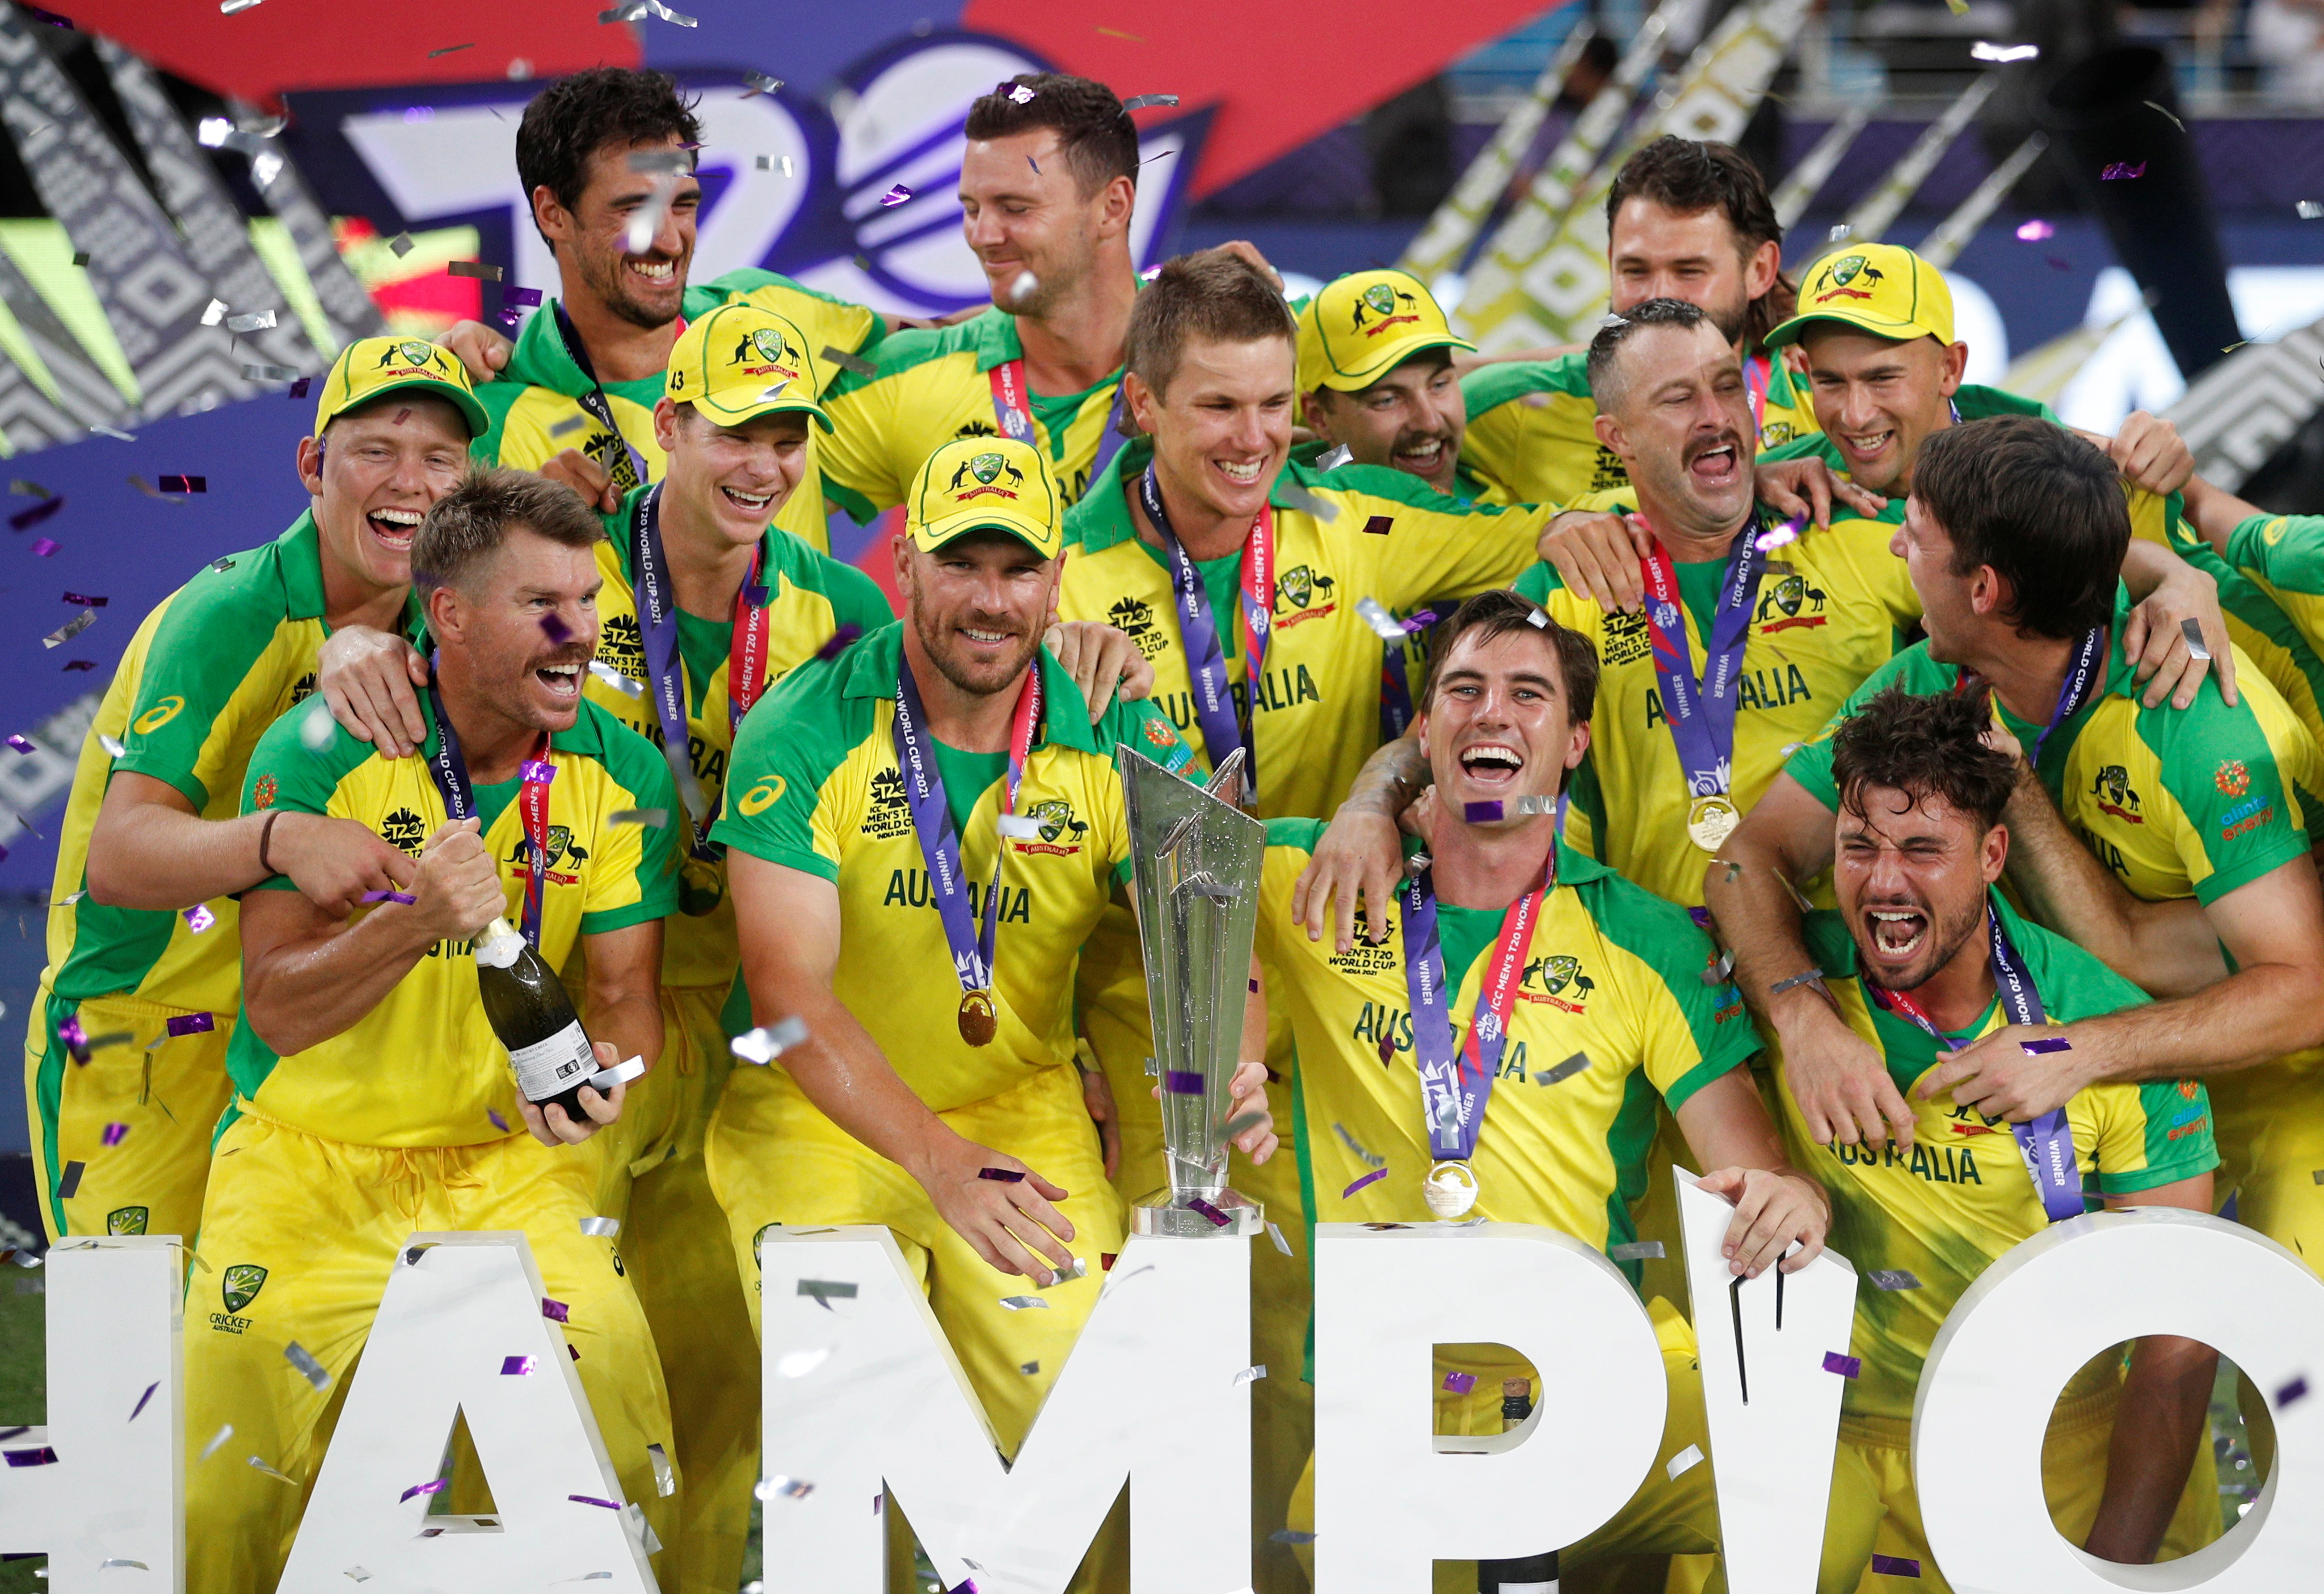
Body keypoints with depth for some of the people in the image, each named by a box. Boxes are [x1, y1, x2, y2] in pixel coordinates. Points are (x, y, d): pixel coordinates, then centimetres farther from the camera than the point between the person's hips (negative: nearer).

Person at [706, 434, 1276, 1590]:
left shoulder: (1115, 744, -5)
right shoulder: (803, 737, -14)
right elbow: (790, 993, -20)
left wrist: (1230, 1070, -33)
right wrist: (938, 1162, -32)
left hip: (1023, 1114, 3)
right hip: (820, 1118, -3)